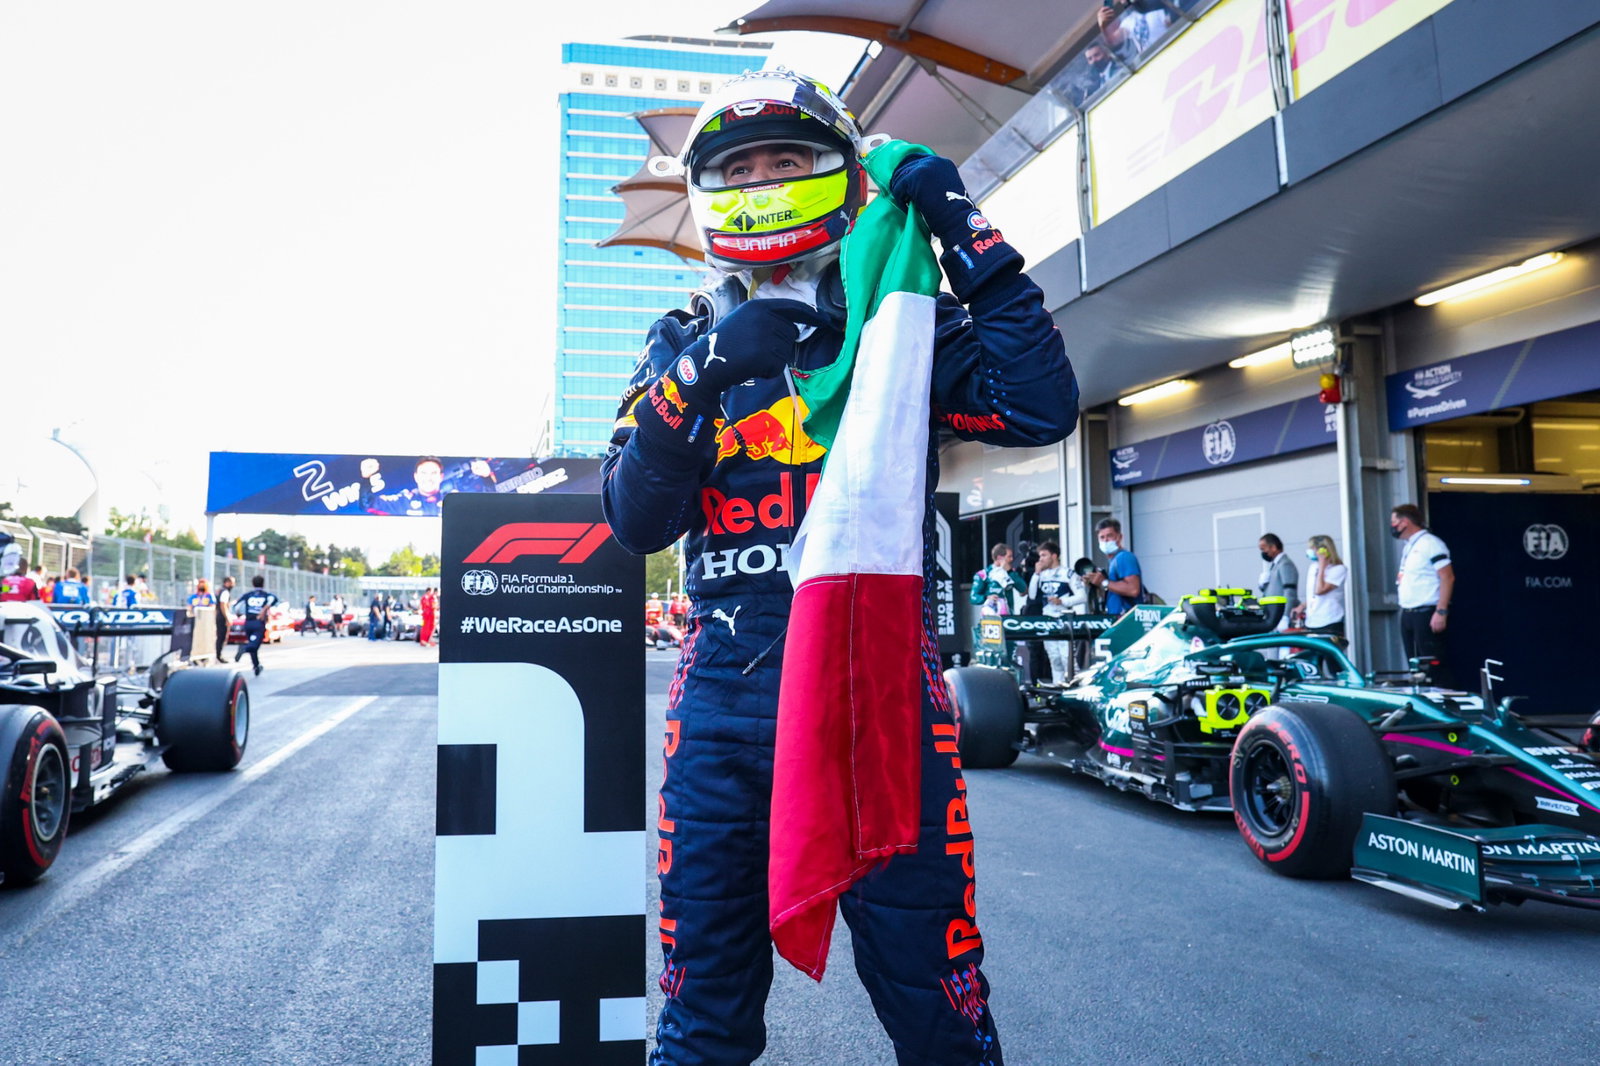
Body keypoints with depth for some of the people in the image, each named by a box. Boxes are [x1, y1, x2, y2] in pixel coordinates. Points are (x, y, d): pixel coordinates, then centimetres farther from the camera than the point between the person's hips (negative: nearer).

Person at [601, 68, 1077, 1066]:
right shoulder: (686, 345, 12)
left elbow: (1041, 407, -8)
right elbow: (637, 522, 1)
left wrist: (967, 236, -7)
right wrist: (698, 380, -14)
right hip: (725, 693, 2)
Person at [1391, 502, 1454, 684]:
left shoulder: (1430, 544, -10)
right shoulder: (1407, 546, 17)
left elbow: (1448, 578, -15)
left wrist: (1441, 612, -20)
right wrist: (1404, 611, 13)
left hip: (1426, 613, -9)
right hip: (1407, 614, 9)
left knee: (1434, 667, -9)